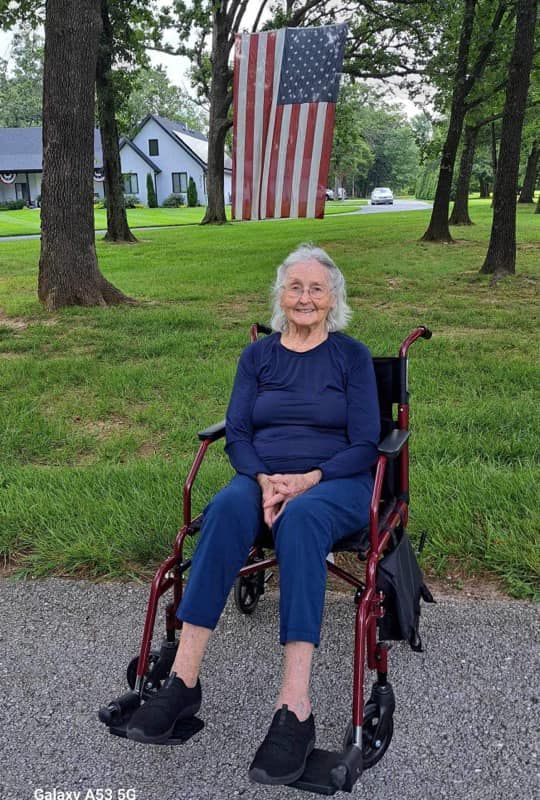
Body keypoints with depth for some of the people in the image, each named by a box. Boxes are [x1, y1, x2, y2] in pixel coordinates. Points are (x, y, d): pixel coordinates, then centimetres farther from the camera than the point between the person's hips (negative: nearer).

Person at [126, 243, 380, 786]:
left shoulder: (352, 356, 6)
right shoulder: (257, 356, 13)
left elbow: (364, 445, -1)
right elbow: (236, 434, 5)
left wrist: (308, 480, -18)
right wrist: (265, 480, -16)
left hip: (336, 483, -2)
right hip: (262, 479, 2)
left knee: (300, 517, -38)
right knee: (228, 505, -34)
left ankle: (295, 708, -43)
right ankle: (183, 680, -34)